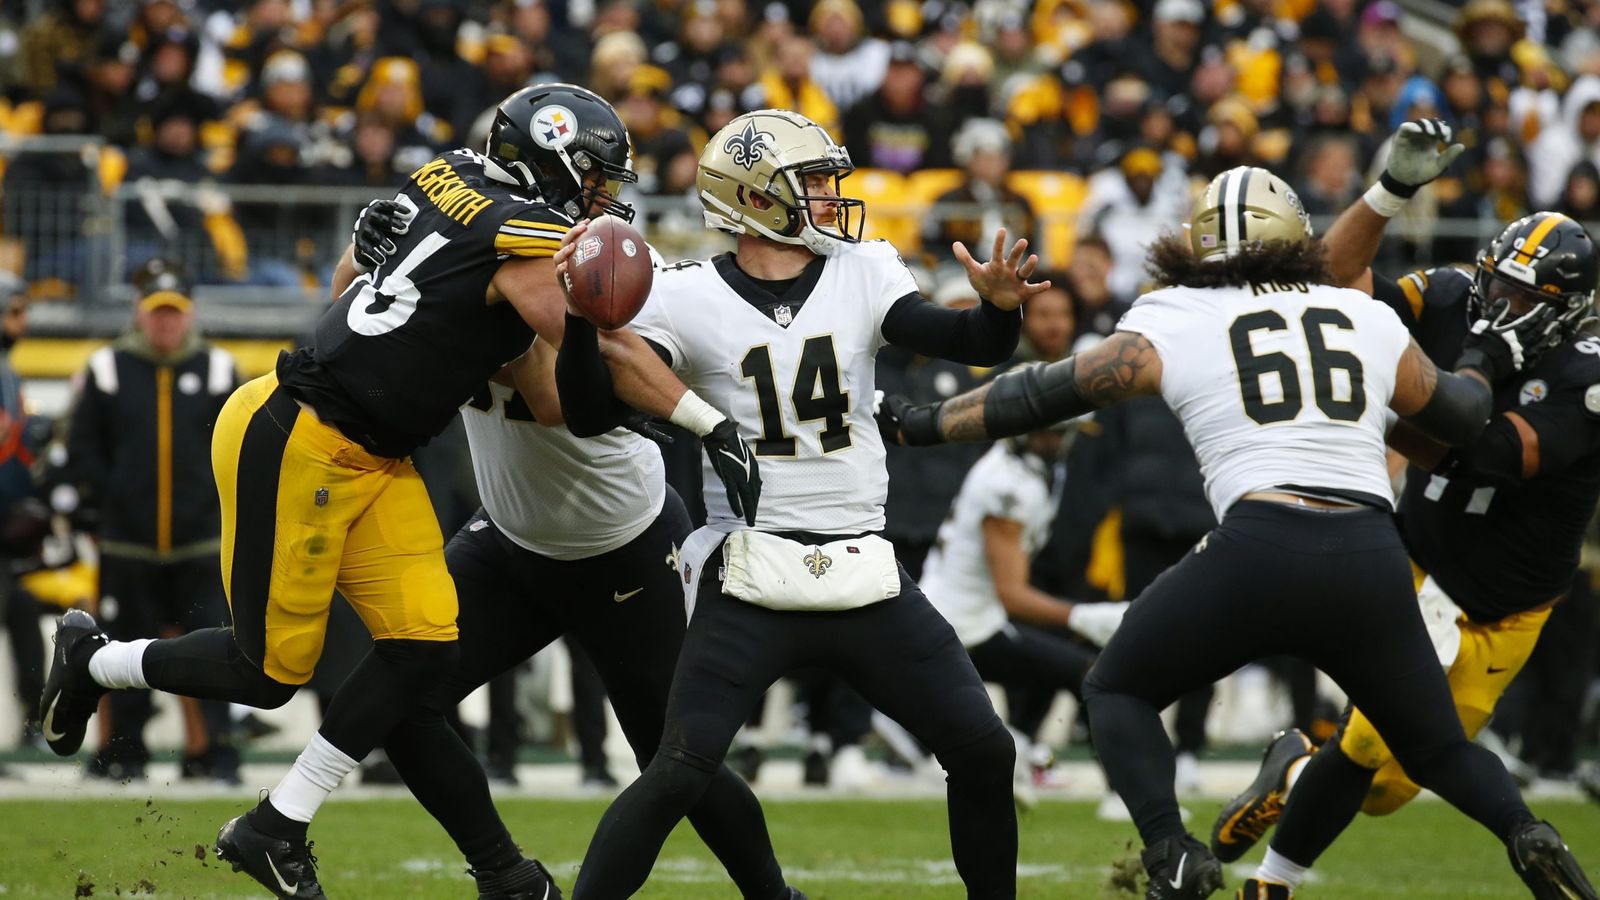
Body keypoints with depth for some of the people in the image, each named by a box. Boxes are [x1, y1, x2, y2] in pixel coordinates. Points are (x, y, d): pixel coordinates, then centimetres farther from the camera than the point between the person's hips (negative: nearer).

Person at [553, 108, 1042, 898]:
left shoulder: (861, 275, 6)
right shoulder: (688, 299, -3)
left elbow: (970, 343, -5)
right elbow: (587, 413, -8)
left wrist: (1000, 304, -28)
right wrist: (583, 317, -25)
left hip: (863, 579, 4)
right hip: (750, 586, -4)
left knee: (983, 751, 0)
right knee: (681, 770, -17)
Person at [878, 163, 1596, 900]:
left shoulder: (1173, 326, 12)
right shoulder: (1370, 320, 20)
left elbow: (1046, 395, 15)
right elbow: (1459, 418, 33)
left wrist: (919, 424, 26)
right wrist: (1482, 363, 56)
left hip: (1258, 554, -3)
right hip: (1372, 560, 3)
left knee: (1117, 691, 18)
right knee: (1436, 747, 22)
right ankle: (1524, 833, -9)